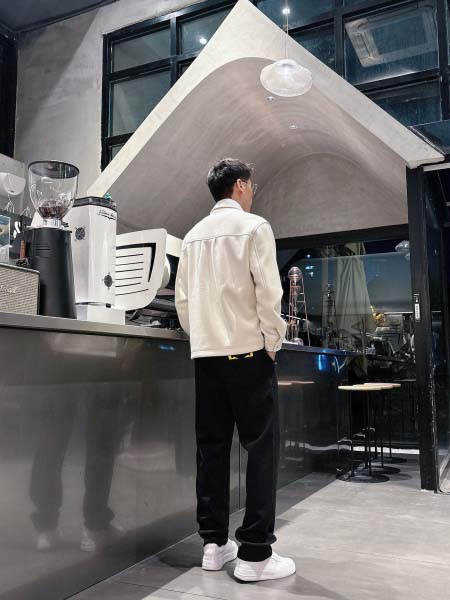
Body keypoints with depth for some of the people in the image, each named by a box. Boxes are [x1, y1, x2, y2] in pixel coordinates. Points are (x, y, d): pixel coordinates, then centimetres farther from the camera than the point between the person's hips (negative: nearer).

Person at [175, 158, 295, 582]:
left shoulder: (193, 236, 13)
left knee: (212, 446, 8)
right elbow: (267, 291, -11)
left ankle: (213, 544, 14)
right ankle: (254, 554, 0)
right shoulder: (254, 226, -3)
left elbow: (182, 298, 12)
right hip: (246, 350, -6)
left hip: (205, 352, 6)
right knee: (261, 446, -1)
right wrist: (273, 344, -2)